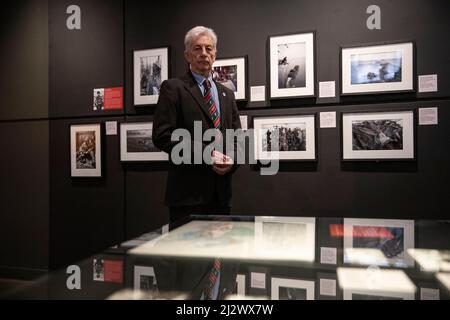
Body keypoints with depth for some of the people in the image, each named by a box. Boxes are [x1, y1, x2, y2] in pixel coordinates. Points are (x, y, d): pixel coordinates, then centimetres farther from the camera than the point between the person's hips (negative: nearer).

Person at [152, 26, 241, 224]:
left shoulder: (227, 94, 17)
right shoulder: (173, 88, -1)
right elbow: (162, 136, -10)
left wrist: (231, 160, -4)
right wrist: (205, 153, -16)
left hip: (220, 192, 6)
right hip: (188, 191, -5)